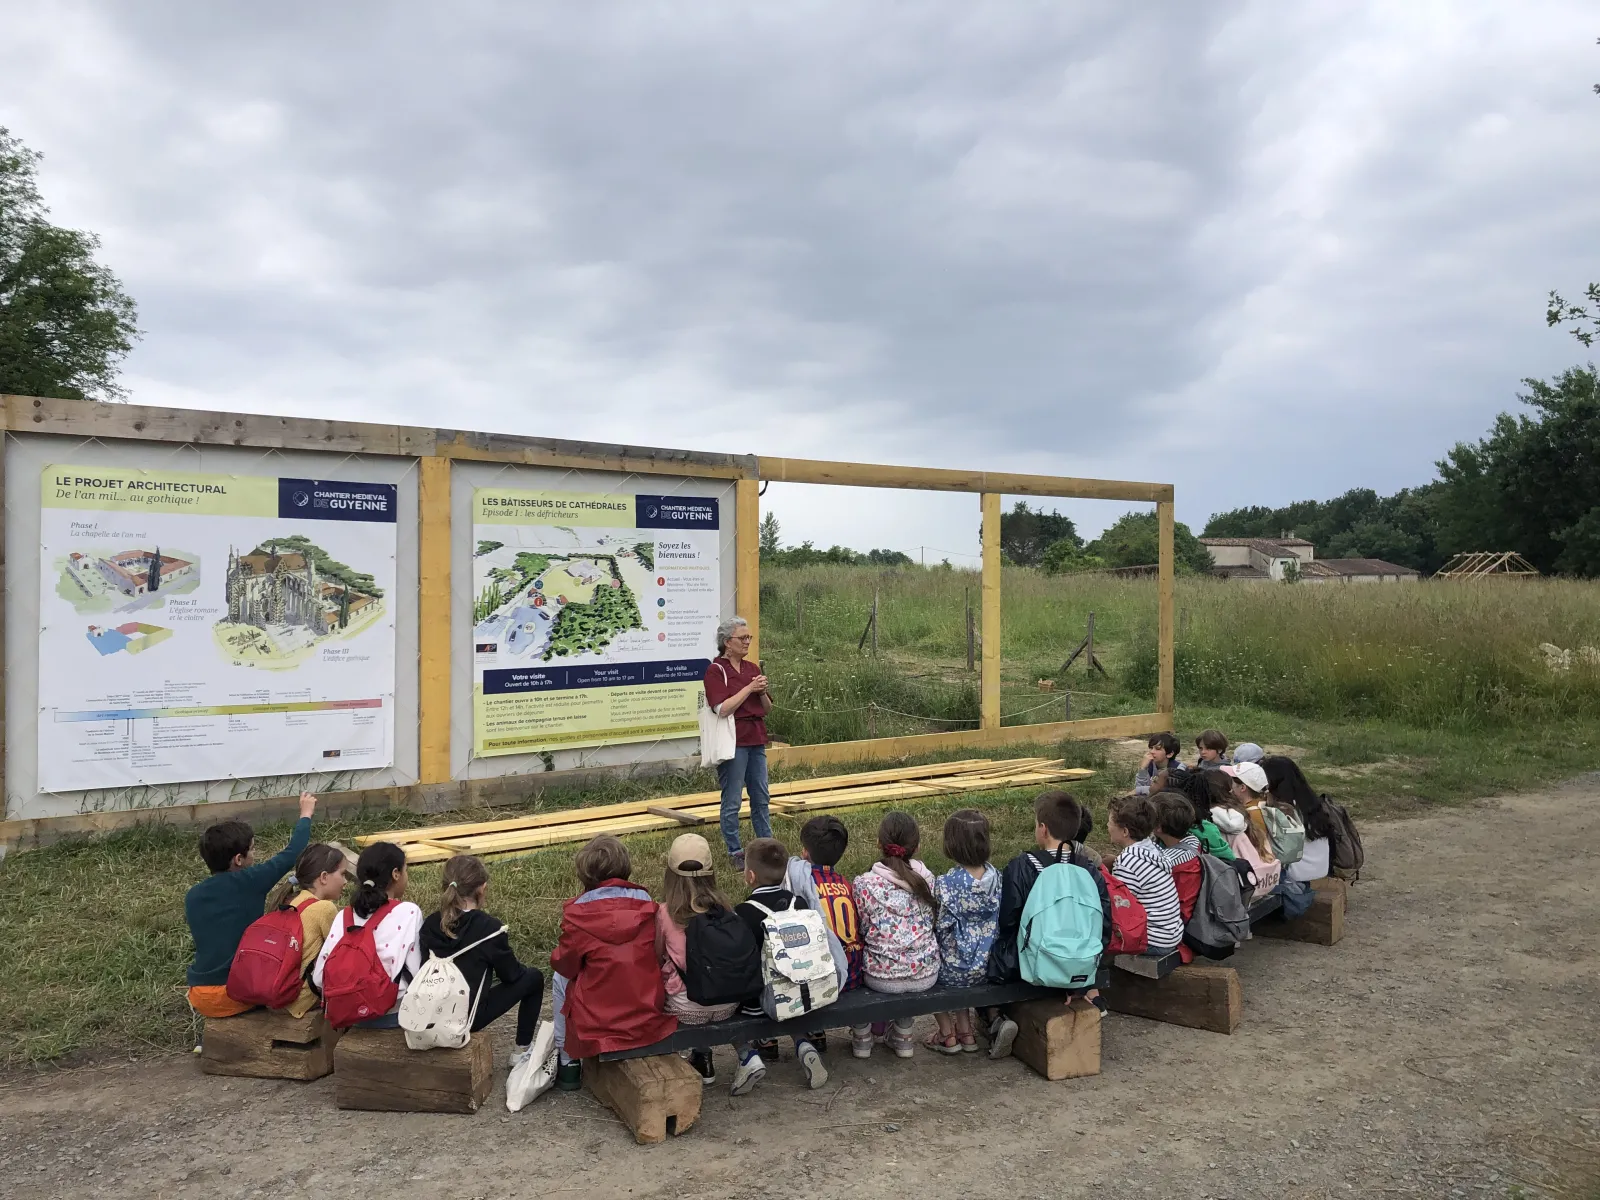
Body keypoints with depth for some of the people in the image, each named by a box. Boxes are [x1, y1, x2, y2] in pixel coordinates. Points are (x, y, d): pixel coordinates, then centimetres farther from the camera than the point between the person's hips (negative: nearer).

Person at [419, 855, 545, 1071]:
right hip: (470, 1016, -6)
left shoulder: (430, 924, -4)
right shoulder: (489, 927, -19)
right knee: (534, 977, 13)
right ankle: (522, 1051, 18)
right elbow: (510, 974, -7)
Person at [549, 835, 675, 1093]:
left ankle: (567, 1063, 29)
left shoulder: (578, 912, -12)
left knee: (560, 978, 24)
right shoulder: (646, 904, -3)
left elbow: (565, 965, 0)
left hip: (599, 1021, -3)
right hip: (650, 1019, 3)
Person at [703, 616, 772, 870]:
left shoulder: (753, 668, 11)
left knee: (761, 797, 13)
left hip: (756, 739, 7)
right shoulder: (715, 670, -8)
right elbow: (723, 709, -19)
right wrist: (749, 688, -16)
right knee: (732, 801, 1)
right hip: (733, 741, -7)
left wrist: (762, 692, -6)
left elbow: (767, 710, 13)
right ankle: (735, 854, 12)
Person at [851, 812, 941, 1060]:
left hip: (882, 977, -3)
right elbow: (932, 923, 8)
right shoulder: (927, 879, -3)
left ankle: (861, 1037, 35)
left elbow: (860, 931, -6)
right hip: (926, 975, 3)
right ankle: (902, 1036, 40)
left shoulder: (864, 884, -15)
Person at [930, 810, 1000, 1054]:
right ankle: (965, 1031, 32)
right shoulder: (994, 876, -8)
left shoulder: (948, 883, -24)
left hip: (956, 968, -5)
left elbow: (941, 926, -18)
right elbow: (997, 920, 3)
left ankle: (947, 1035, 26)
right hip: (985, 967, 5)